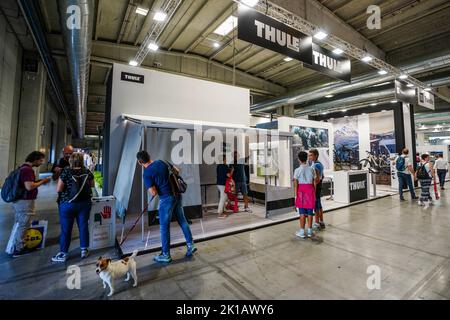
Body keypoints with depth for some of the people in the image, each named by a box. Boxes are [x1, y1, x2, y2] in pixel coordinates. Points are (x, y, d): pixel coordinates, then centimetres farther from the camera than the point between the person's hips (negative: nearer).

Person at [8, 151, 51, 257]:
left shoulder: (23, 168, 12)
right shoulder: (28, 170, -21)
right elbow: (29, 187, -27)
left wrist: (40, 181, 8)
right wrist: (43, 181, -15)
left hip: (19, 201, 10)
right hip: (25, 202, -10)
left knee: (18, 224, 18)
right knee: (23, 226, 2)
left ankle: (16, 246, 29)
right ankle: (18, 249, 13)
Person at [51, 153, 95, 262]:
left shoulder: (66, 171, -12)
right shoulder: (87, 171, -3)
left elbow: (58, 189, -12)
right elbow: (92, 185, 11)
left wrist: (67, 186, 5)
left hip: (68, 204, -3)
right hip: (85, 203, 3)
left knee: (66, 229, 8)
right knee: (83, 226, 11)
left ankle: (63, 254, 20)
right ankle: (84, 250, 23)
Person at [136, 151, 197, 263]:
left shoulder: (147, 173, -12)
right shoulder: (161, 162, 5)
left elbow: (153, 193, -16)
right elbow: (176, 171, 17)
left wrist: (151, 188, 6)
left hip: (166, 199, -7)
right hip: (177, 195, 7)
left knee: (164, 227, 7)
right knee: (182, 220, 17)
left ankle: (166, 255, 19)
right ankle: (191, 245, 24)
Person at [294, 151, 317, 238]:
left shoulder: (297, 170, -9)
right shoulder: (312, 169, -1)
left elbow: (295, 184, -10)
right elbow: (315, 182, 3)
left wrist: (296, 195, -4)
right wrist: (314, 193, 11)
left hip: (301, 191, -2)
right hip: (310, 190, 2)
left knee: (302, 212, 5)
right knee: (310, 211, 9)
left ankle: (302, 231, 11)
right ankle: (310, 231, 18)